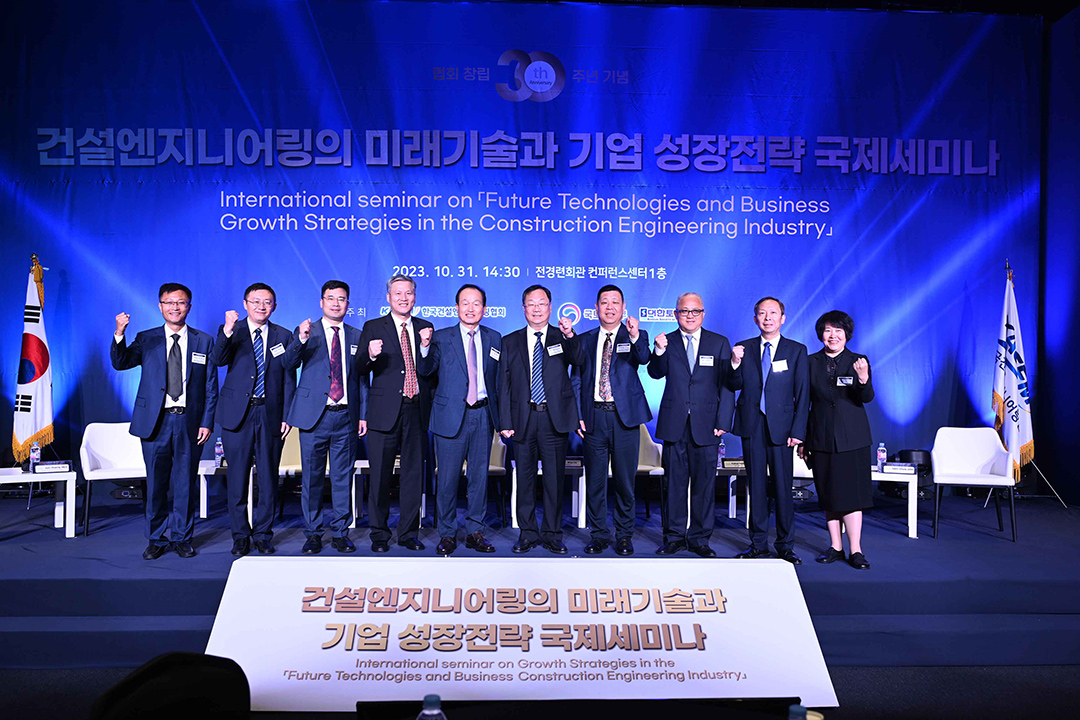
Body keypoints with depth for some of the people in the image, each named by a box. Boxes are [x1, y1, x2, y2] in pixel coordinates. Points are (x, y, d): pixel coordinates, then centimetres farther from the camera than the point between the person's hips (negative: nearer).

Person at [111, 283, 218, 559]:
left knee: (185, 483, 6)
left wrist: (207, 422, -1)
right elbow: (120, 363, -7)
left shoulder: (204, 342, 6)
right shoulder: (146, 339, 8)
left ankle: (182, 537, 20)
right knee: (155, 483, 7)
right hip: (155, 421, 1)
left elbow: (211, 387, 5)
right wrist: (119, 334, -24)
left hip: (189, 422, 0)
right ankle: (156, 539, 21)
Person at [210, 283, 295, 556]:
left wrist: (287, 415, 0)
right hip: (237, 413, -1)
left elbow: (289, 378, 7)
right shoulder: (232, 332, 3)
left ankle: (263, 533, 20)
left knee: (268, 477, 7)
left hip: (270, 414, 1)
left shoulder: (284, 336, 7)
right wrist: (227, 331, -31)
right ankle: (240, 534, 20)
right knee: (237, 477, 5)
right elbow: (218, 360, -15)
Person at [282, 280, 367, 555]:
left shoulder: (357, 336, 12)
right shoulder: (305, 332, 5)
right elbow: (289, 364, -9)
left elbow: (362, 378, 13)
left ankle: (340, 532, 18)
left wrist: (364, 415, 7)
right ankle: (312, 534, 18)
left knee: (343, 476, 7)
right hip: (314, 416, -2)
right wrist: (301, 340, -27)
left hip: (346, 417, 2)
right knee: (312, 477, 5)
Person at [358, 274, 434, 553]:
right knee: (380, 476, 3)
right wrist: (370, 355, -23)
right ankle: (379, 534, 17)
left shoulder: (425, 328, 12)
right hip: (385, 410, -2)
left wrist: (426, 346, -9)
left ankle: (409, 533, 20)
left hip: (417, 410, 2)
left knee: (414, 473, 8)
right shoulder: (373, 328, 5)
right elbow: (360, 370, -3)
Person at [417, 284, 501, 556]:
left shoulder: (494, 338, 10)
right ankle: (447, 534, 18)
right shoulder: (442, 337, 3)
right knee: (447, 478, 2)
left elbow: (498, 379, 13)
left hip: (483, 414, 3)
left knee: (480, 476, 9)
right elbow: (425, 370, -9)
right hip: (452, 416, -2)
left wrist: (501, 416, 8)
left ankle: (475, 532, 22)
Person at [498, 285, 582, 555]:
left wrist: (570, 336, -31)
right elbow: (504, 385, 6)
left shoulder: (562, 338, 7)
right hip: (523, 419, 1)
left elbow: (579, 361, -13)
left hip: (555, 418, -1)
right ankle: (528, 533, 21)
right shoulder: (510, 342, 9)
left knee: (554, 479, 5)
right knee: (525, 479, 7)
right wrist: (505, 422, -1)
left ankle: (552, 535, 18)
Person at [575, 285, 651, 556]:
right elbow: (576, 380, 11)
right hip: (594, 418, 2)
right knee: (595, 479, 7)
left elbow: (644, 359, -17)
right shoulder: (584, 340, 12)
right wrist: (576, 415, 0)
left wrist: (635, 337, -37)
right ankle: (599, 534, 20)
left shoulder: (636, 337, 6)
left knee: (625, 479, 4)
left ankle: (624, 535, 19)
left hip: (625, 417, -2)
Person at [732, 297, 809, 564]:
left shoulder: (797, 350, 6)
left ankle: (785, 545, 15)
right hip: (752, 426, 1)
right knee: (756, 487, 8)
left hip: (781, 427, -1)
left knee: (783, 488, 2)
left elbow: (803, 394, 1)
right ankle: (758, 543, 19)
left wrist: (798, 430, -5)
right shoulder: (743, 348, 9)